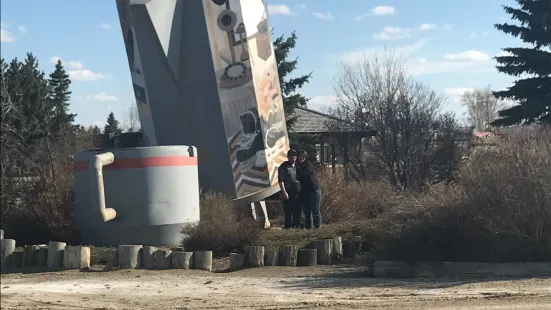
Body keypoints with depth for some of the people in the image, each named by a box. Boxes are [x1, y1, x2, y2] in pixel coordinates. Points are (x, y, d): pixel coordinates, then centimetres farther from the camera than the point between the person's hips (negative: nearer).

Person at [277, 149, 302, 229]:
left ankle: (296, 225, 16)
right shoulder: (284, 167, -3)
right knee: (288, 211, -5)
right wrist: (284, 192, -16)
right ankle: (288, 227, 1)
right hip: (288, 194, -6)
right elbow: (280, 180, -9)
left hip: (298, 193, 6)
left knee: (298, 211, 7)